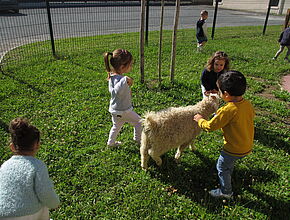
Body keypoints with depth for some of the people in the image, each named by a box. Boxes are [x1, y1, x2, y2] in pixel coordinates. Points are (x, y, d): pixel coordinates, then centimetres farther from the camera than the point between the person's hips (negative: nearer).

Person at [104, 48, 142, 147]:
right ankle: (138, 139, 28)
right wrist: (125, 80, -54)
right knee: (138, 121, 12)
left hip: (114, 111, 9)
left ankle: (111, 142, 42)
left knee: (116, 126, 28)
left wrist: (127, 92, 15)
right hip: (123, 111, -9)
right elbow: (116, 91, -48)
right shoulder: (119, 79, -30)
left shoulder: (112, 76, 1)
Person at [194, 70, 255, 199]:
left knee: (222, 167, 16)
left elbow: (210, 126, -23)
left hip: (234, 149, -8)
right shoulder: (248, 104, -8)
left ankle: (226, 192, 32)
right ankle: (228, 177, 57)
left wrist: (200, 120, -2)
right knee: (229, 162, 32)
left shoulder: (228, 110, -31)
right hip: (248, 147, 8)